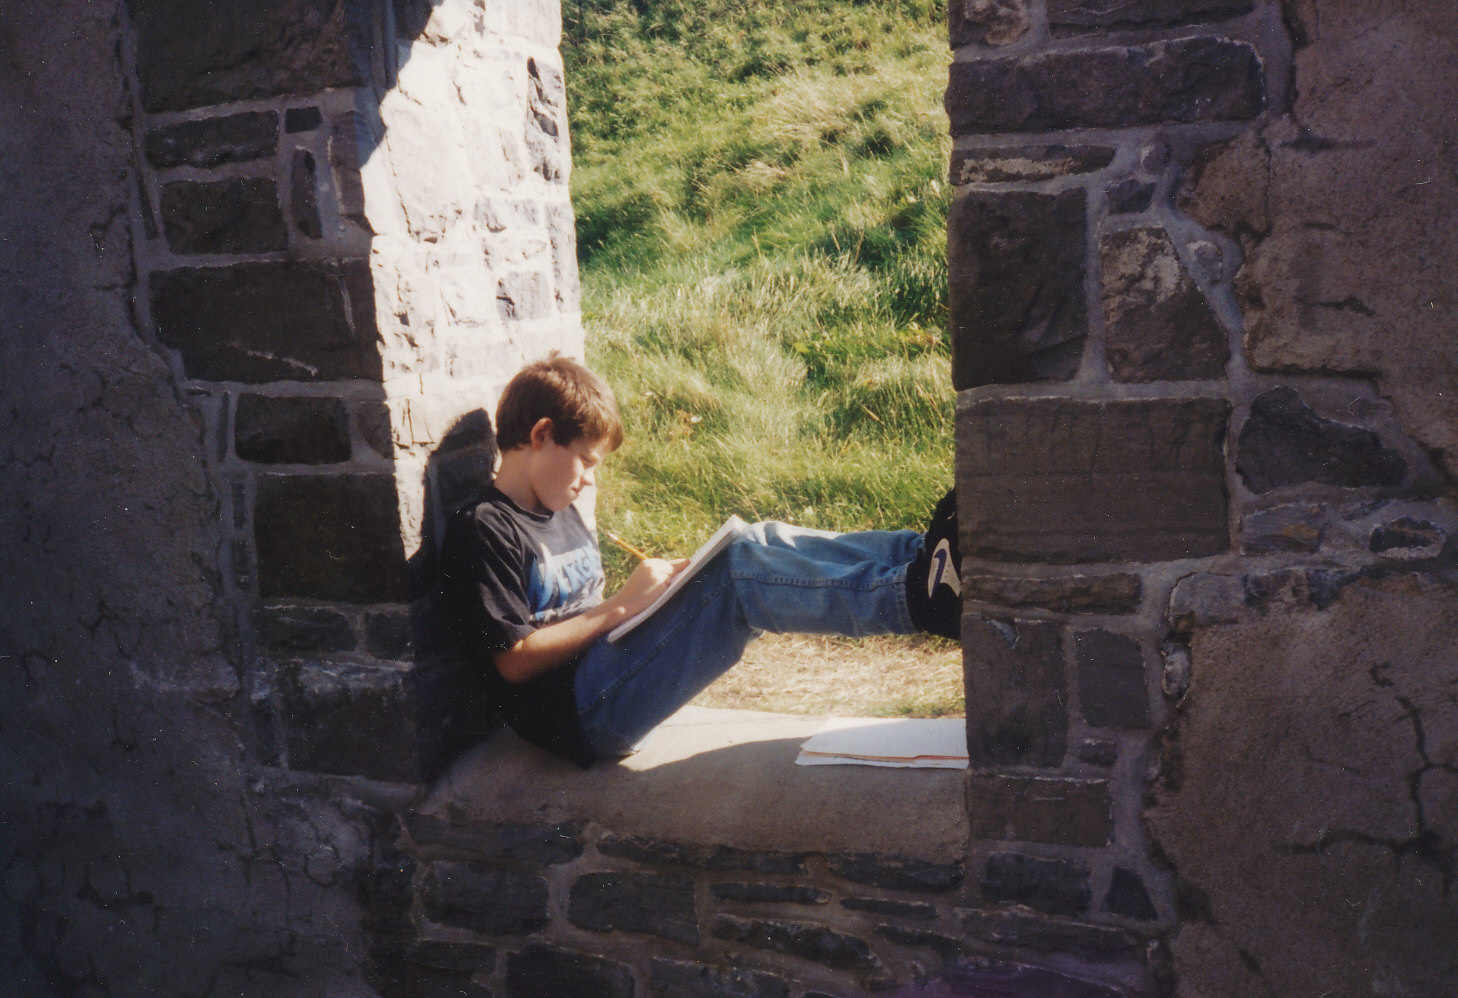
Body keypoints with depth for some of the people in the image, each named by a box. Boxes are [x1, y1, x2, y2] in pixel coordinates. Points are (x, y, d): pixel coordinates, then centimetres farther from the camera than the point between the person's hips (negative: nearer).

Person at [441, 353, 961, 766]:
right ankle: (915, 594, -34)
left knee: (763, 544, -8)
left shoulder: (565, 517, 23)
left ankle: (919, 556, -18)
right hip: (583, 713, -9)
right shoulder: (482, 530, -6)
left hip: (609, 672, 9)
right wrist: (620, 605, -12)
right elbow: (514, 660, -14)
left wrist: (658, 589, 5)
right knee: (743, 567, -24)